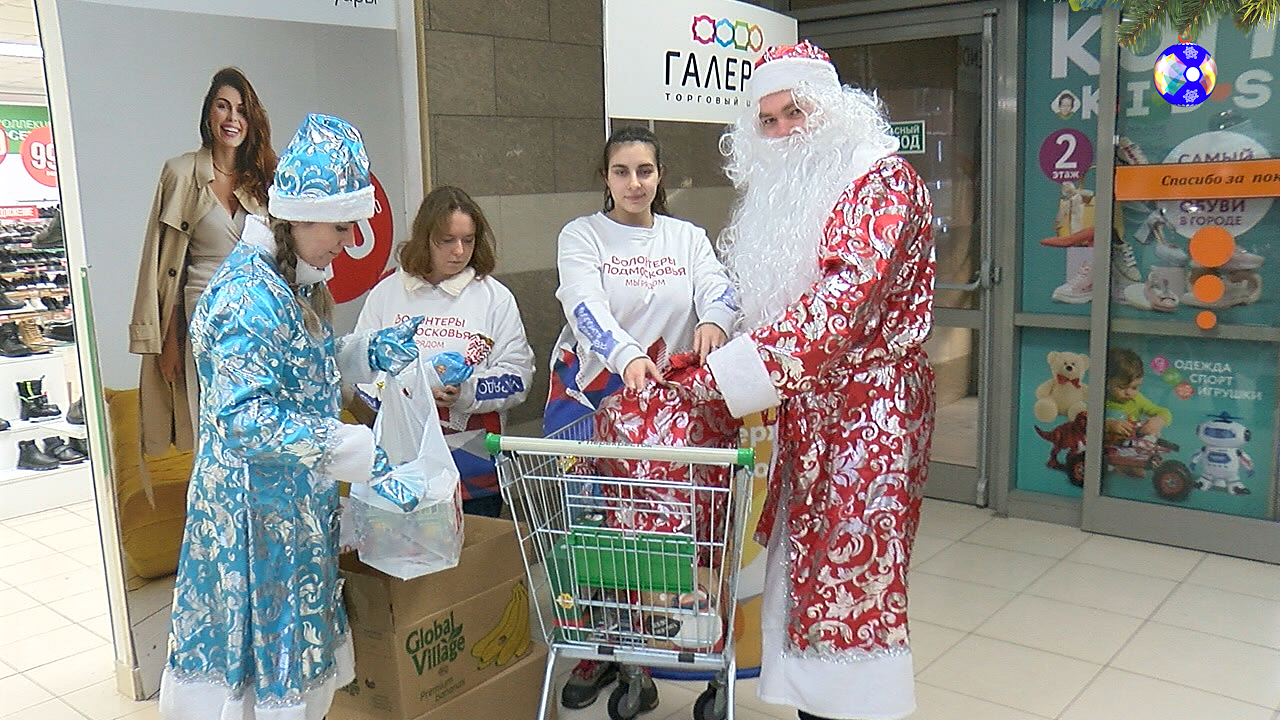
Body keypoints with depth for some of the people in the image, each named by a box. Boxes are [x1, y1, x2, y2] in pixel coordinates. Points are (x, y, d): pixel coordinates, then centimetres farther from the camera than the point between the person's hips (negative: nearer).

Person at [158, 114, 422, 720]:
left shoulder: (295, 280, 7)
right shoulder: (248, 295, -23)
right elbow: (245, 419, -29)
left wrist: (370, 354, 2)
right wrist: (355, 450, -31)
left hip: (297, 501, 9)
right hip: (256, 507, -9)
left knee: (298, 641, 20)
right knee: (264, 643, 5)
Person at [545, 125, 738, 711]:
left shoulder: (688, 238, 9)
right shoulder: (581, 236, -1)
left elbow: (717, 288, -10)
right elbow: (586, 307, -19)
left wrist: (713, 321, -35)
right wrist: (627, 358, -39)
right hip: (585, 397, -1)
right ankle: (596, 652, 20)